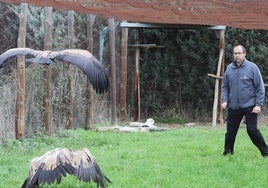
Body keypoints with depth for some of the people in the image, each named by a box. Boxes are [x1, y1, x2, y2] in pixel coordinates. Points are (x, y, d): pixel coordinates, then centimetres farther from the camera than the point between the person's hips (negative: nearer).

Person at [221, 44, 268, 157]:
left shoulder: (252, 67, -6)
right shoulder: (229, 68, 5)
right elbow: (225, 86, 14)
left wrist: (258, 105, -11)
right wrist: (224, 100, 0)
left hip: (249, 106, -4)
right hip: (233, 107, 4)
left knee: (252, 130, -10)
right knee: (230, 131, 10)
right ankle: (228, 152, 25)